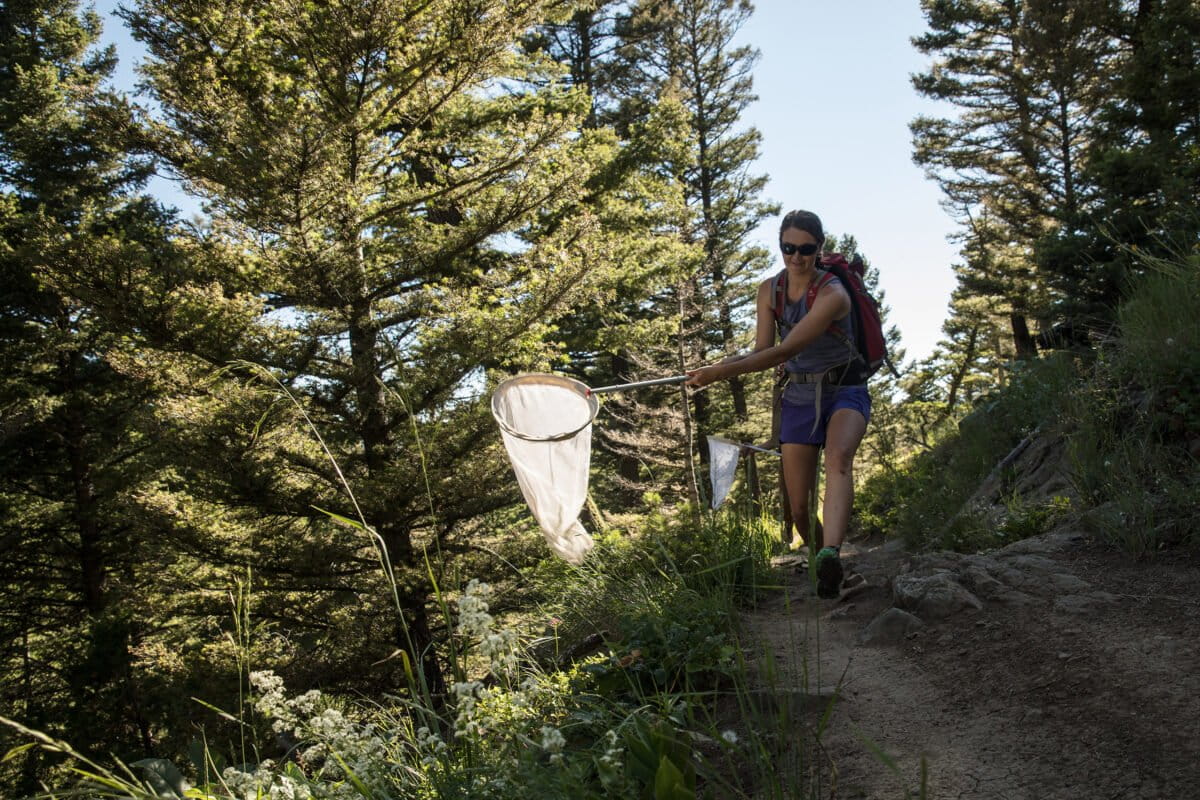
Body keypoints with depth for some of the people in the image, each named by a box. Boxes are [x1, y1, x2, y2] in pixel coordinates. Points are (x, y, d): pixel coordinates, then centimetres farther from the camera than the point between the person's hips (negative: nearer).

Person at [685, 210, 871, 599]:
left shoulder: (832, 295, -20)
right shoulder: (769, 290, 0)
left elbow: (786, 351, -28)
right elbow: (763, 349, 0)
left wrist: (722, 372, -32)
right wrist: (727, 362, -22)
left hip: (844, 393, -5)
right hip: (799, 398, 5)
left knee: (839, 458, -37)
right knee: (799, 508, -1)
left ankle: (830, 555, -56)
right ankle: (815, 556, 26)